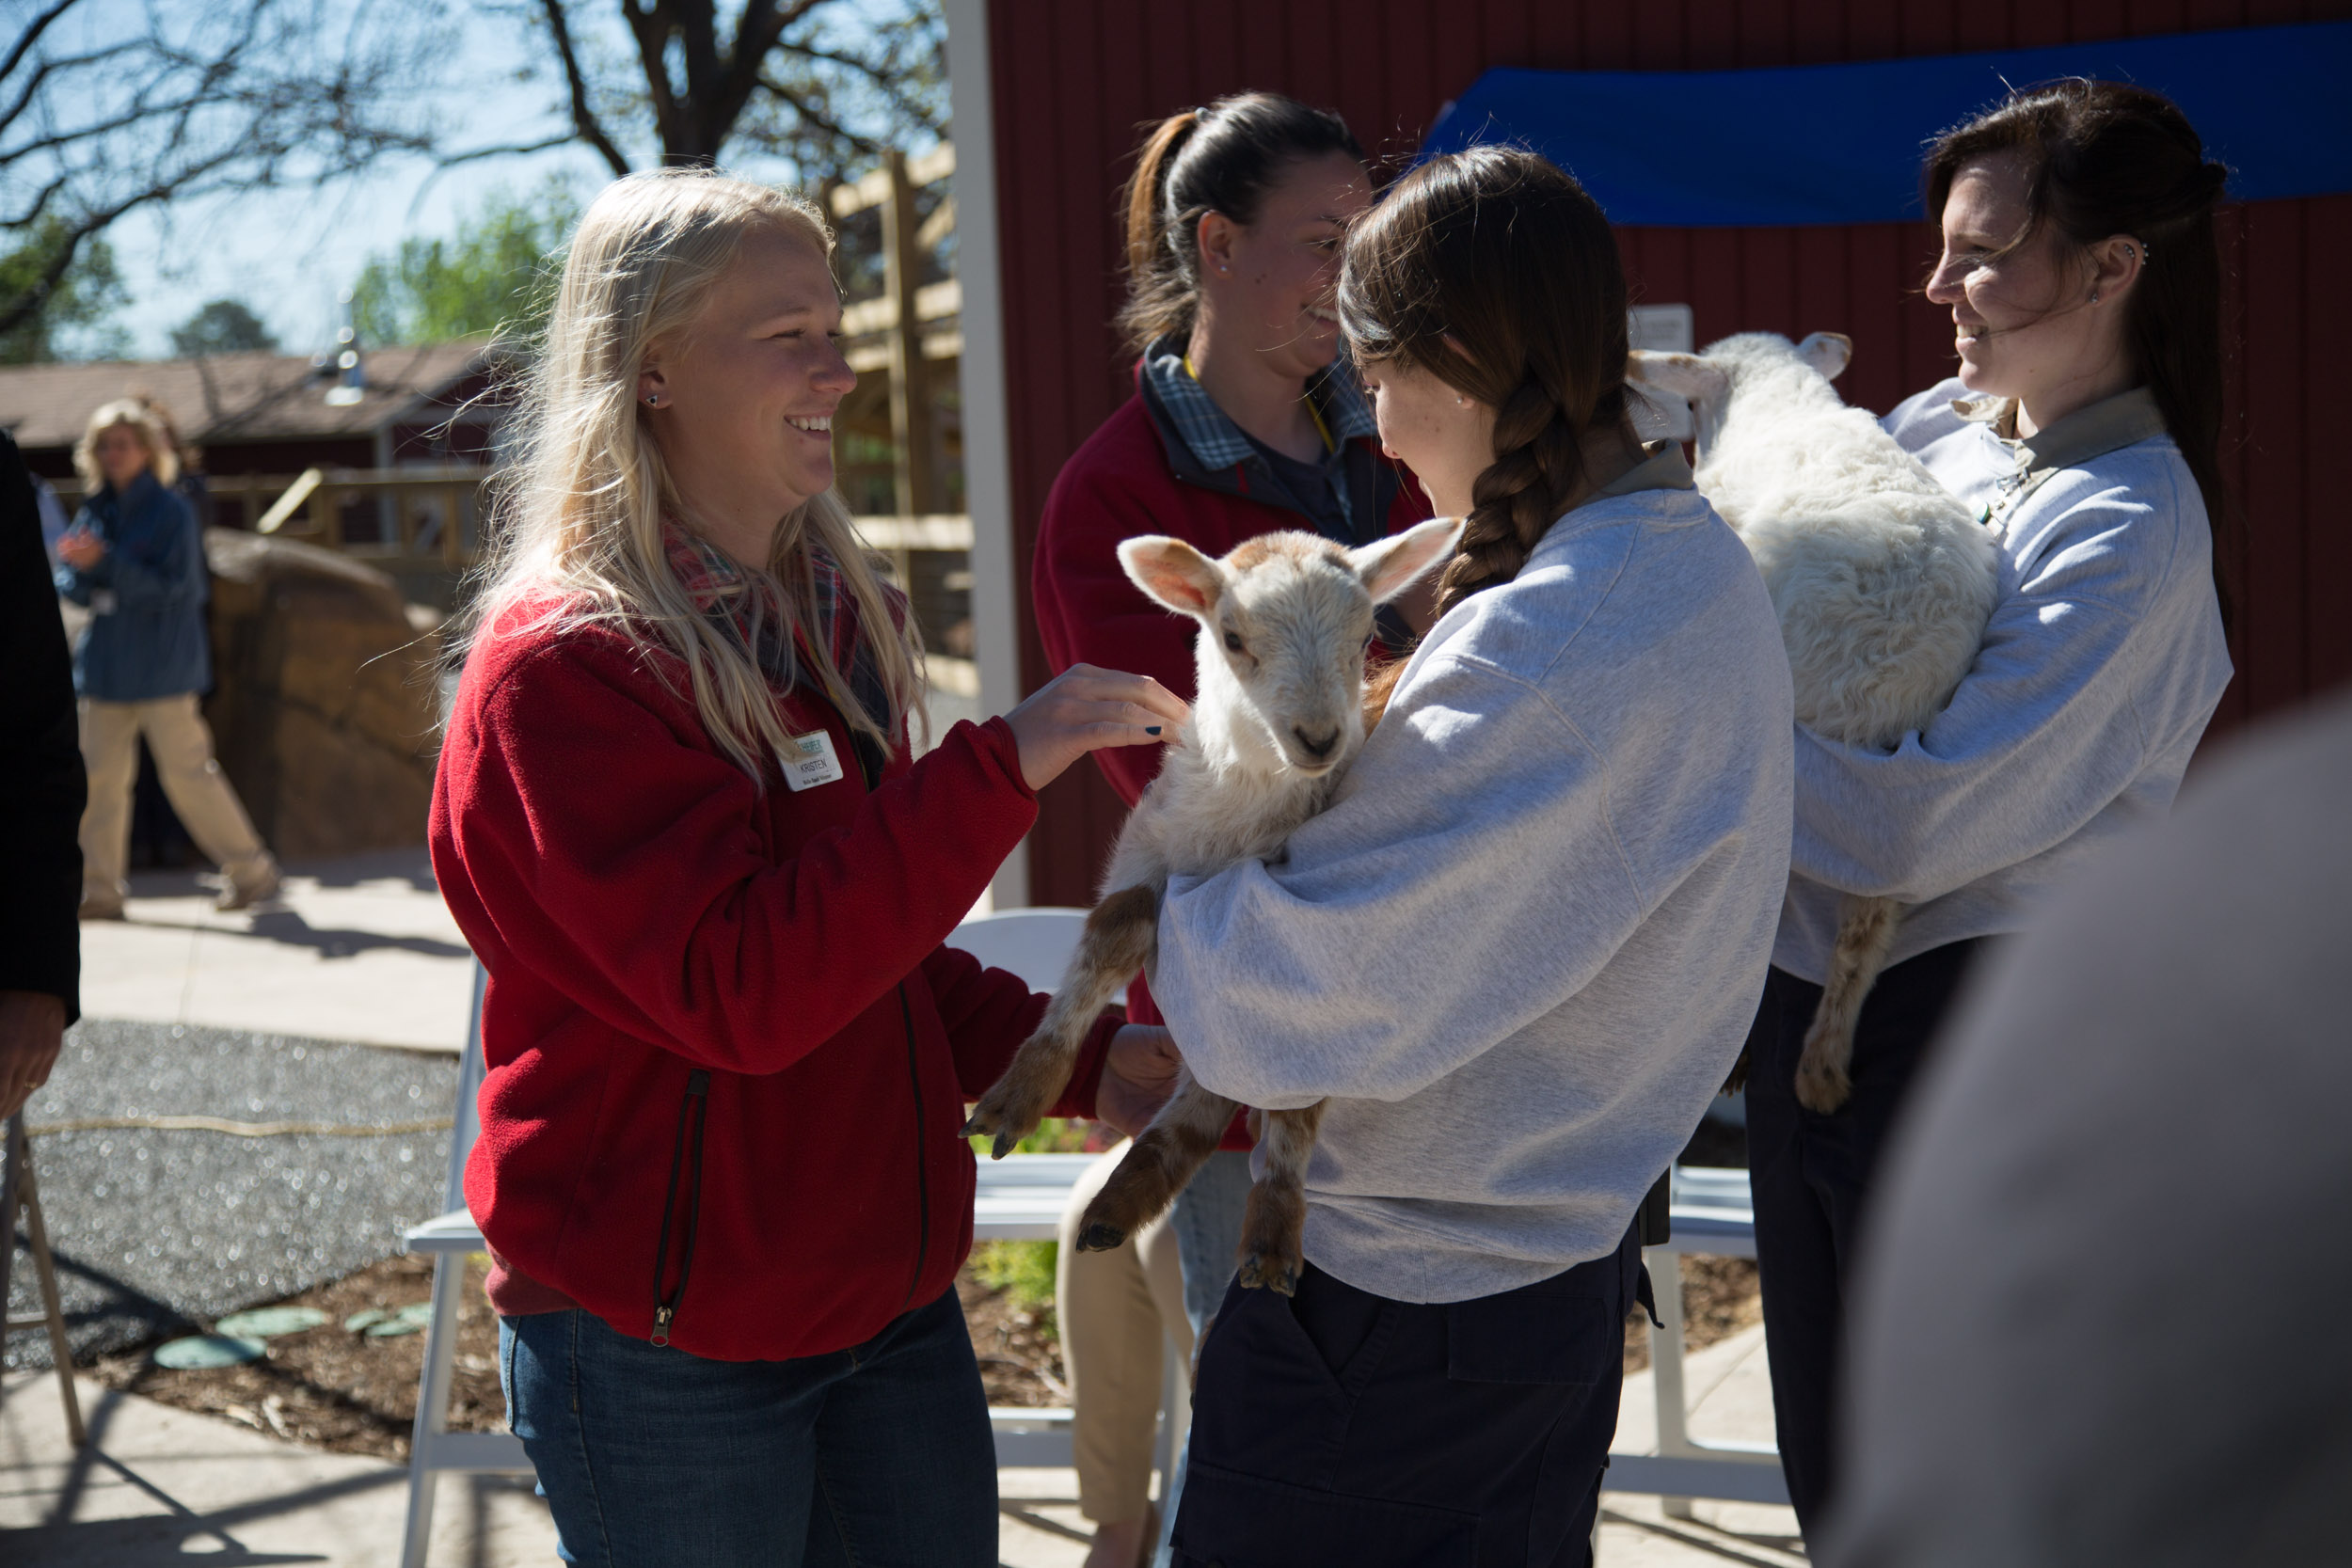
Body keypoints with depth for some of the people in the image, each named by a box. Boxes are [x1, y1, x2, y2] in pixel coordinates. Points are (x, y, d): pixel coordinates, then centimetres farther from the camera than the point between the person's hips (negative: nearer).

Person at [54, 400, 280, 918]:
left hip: (161, 666, -6)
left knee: (186, 770, -4)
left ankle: (251, 870, 8)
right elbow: (69, 582, 10)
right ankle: (97, 889, 6)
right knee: (99, 775, 1)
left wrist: (104, 563, -23)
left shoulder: (170, 511, -7)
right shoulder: (95, 510, 11)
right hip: (106, 663, 6)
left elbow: (169, 587, -14)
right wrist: (81, 570, -13)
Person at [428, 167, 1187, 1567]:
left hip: (889, 1288, 7)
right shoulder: (563, 665, -17)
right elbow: (740, 990, -27)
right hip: (661, 1337, -7)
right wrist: (1003, 765, -28)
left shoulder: (835, 622, 9)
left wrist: (1069, 1054, 3)